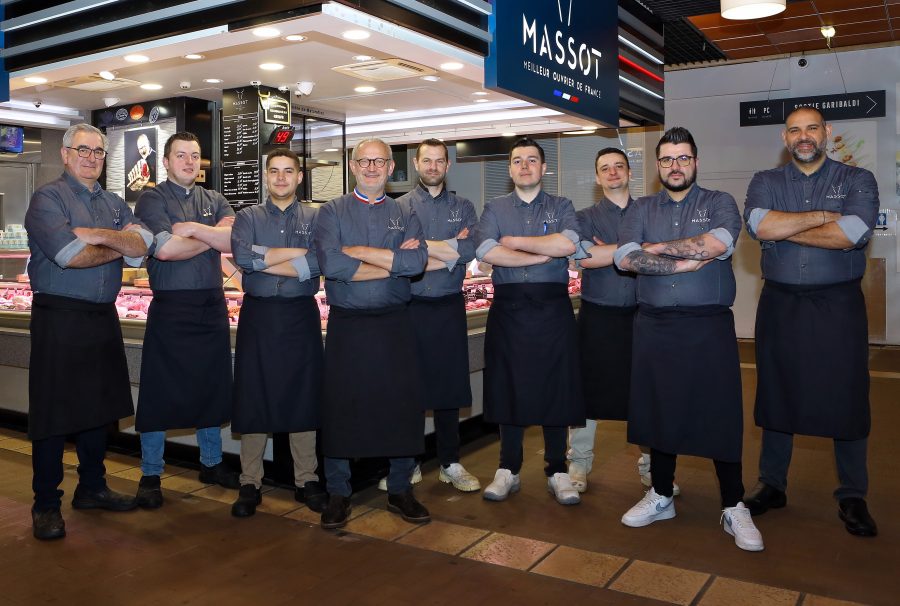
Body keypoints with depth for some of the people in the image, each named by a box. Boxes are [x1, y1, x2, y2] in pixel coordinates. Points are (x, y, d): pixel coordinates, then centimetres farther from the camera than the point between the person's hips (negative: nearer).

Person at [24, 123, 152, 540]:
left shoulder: (115, 204, 15)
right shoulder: (48, 198, -4)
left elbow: (142, 246, -2)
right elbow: (71, 255, -18)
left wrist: (100, 235, -17)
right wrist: (121, 245, -4)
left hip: (103, 318, 6)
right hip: (58, 316, -6)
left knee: (98, 406, 13)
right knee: (53, 412, 1)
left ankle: (92, 488, 28)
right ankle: (46, 505, 13)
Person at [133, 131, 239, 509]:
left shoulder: (214, 201, 13)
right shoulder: (152, 199, -1)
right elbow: (164, 248, -17)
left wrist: (194, 228, -15)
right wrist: (216, 236, -7)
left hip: (213, 305, 5)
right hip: (171, 307, -4)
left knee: (212, 388, 13)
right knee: (159, 392, 2)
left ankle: (212, 463, 28)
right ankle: (150, 475, 16)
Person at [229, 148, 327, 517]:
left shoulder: (315, 218, 7)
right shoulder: (248, 217, 9)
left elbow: (318, 262, -12)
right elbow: (242, 255, -12)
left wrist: (263, 261, -11)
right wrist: (297, 253, -13)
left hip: (301, 315, 0)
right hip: (258, 316, 0)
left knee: (303, 396, 5)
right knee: (253, 399, 3)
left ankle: (306, 481, 17)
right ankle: (250, 484, 15)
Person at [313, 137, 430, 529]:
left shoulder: (405, 214, 9)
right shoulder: (332, 212, 5)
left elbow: (417, 262, -11)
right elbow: (329, 264, -15)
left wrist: (359, 251, -14)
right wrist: (393, 262, -11)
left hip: (394, 324, 2)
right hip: (346, 324, -1)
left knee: (402, 406, 5)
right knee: (340, 408, 3)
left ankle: (400, 490, 23)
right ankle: (338, 494, 20)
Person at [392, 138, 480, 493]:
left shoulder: (463, 208, 10)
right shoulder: (398, 207, 5)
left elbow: (470, 251, -8)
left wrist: (420, 245, -13)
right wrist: (449, 252, -13)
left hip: (449, 308, 2)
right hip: (408, 307, -1)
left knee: (448, 386, 8)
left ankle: (450, 463, 20)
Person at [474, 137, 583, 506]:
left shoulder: (561, 207, 9)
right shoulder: (495, 209, 11)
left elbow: (568, 243, -13)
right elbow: (486, 251, -9)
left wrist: (515, 241, -8)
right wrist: (544, 254, -11)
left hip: (553, 309, 0)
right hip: (508, 309, 1)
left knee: (555, 389, 3)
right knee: (508, 388, 5)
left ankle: (557, 471, 16)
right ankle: (508, 471, 18)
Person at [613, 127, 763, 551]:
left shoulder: (719, 204, 5)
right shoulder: (642, 209, 11)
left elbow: (718, 243, -17)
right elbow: (625, 258, -7)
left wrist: (657, 248, -9)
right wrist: (687, 262, -14)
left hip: (709, 326, -2)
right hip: (654, 326, 2)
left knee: (719, 413, 1)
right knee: (659, 410, 10)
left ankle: (733, 507, 15)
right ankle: (661, 496, 25)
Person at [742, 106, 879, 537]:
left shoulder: (857, 180, 2)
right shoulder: (765, 183, 7)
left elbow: (853, 233, -17)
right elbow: (759, 225, -15)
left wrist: (783, 229, -12)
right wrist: (821, 217, -13)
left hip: (838, 306, -1)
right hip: (780, 304, 2)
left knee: (846, 400, 4)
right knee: (776, 394, 9)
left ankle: (852, 497, 19)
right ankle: (772, 485, 23)